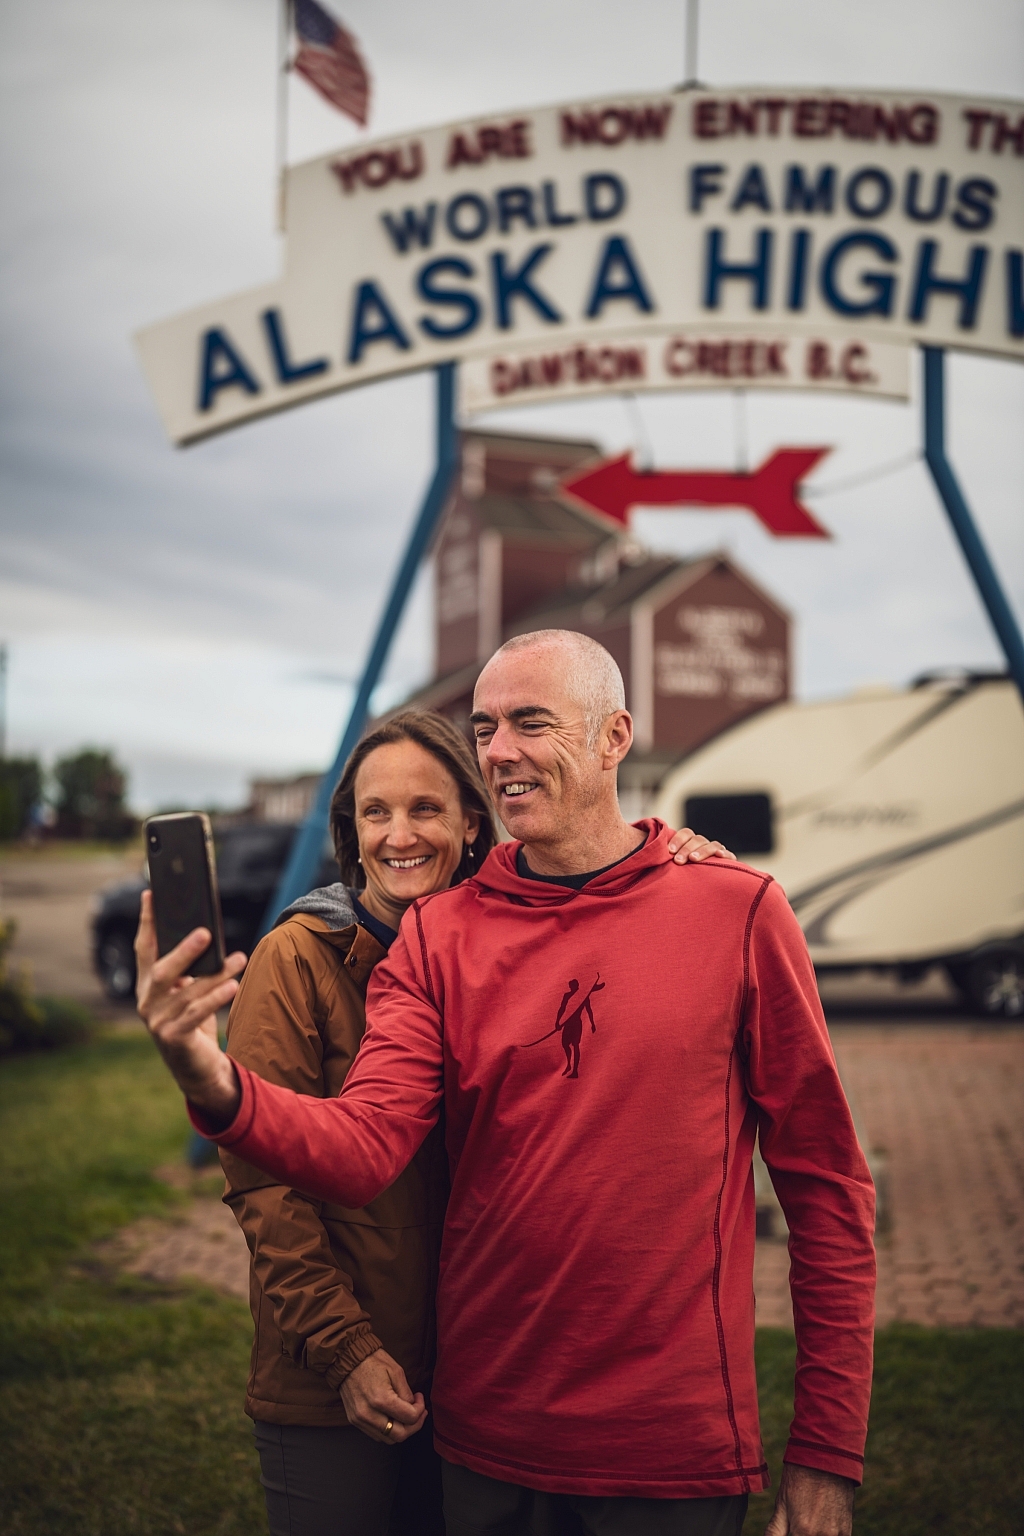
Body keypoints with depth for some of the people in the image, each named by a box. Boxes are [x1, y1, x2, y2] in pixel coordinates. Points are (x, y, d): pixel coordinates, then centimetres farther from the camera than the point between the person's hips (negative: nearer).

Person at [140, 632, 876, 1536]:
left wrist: (828, 1457, -4)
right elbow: (364, 1147, -12)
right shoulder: (438, 935, 1)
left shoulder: (738, 912, -6)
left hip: (675, 1455, -2)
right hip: (485, 1441, 2)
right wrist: (218, 1089, -33)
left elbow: (826, 1186, -4)